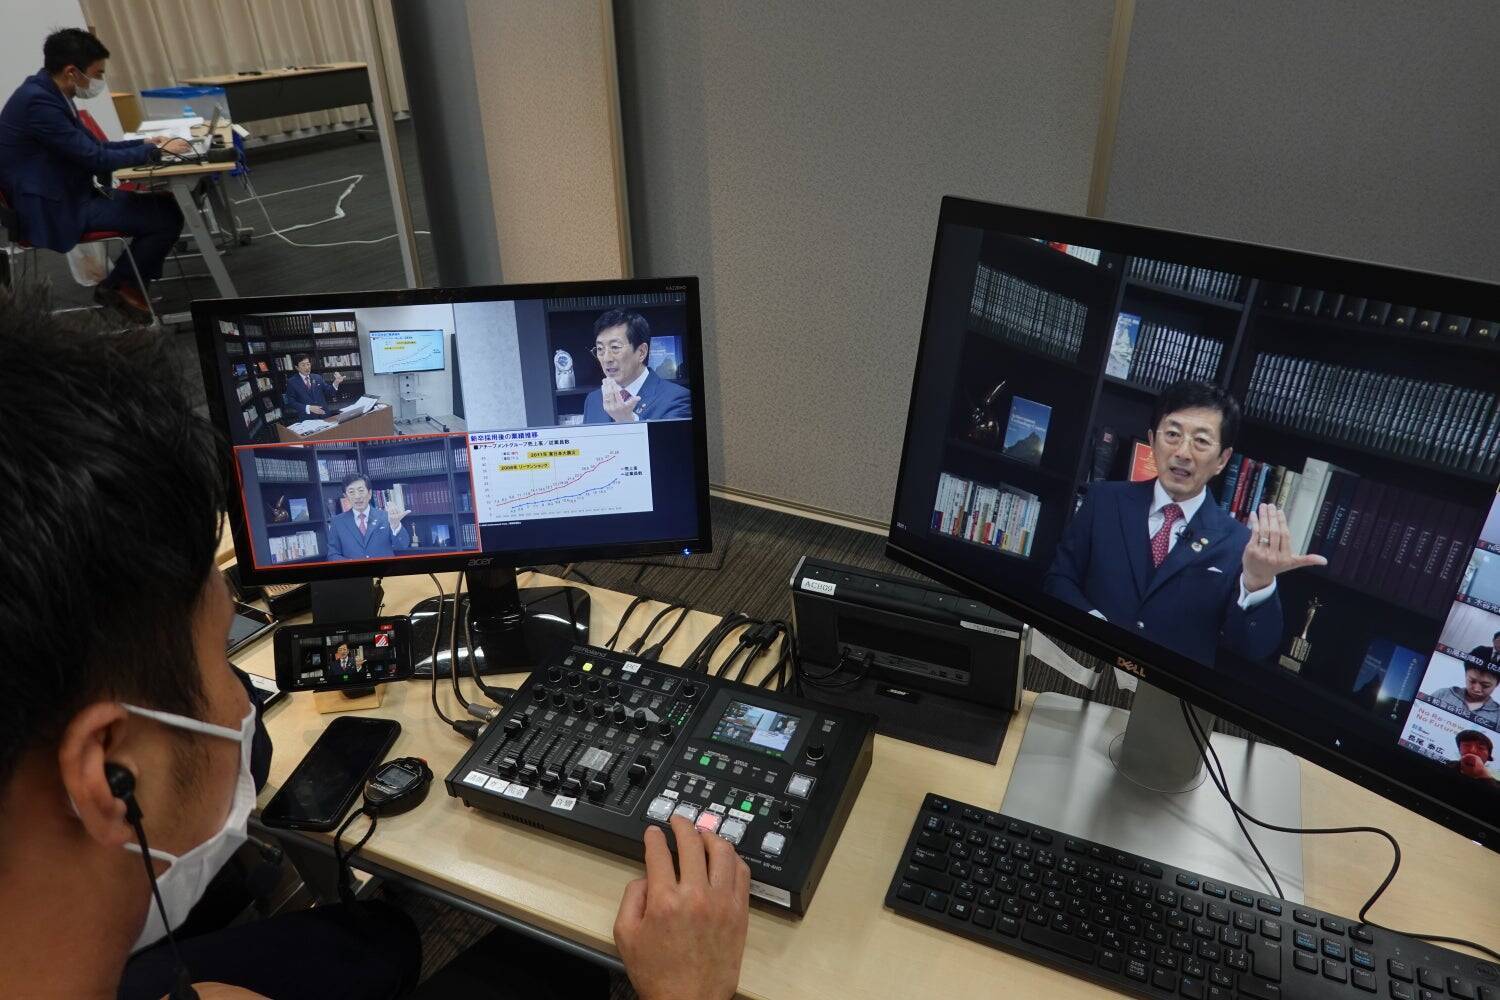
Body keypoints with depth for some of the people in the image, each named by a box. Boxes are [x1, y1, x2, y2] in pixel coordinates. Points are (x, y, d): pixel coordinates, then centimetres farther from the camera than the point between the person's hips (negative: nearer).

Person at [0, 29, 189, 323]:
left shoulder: (49, 93, 8)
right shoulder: (38, 101, -22)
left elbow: (90, 145, 17)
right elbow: (95, 158, -21)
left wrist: (144, 143, 5)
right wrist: (155, 151, -12)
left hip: (74, 193, 9)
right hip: (57, 207, -9)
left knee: (167, 205, 3)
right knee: (168, 218, -14)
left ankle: (131, 279, 12)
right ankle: (118, 287, 4)